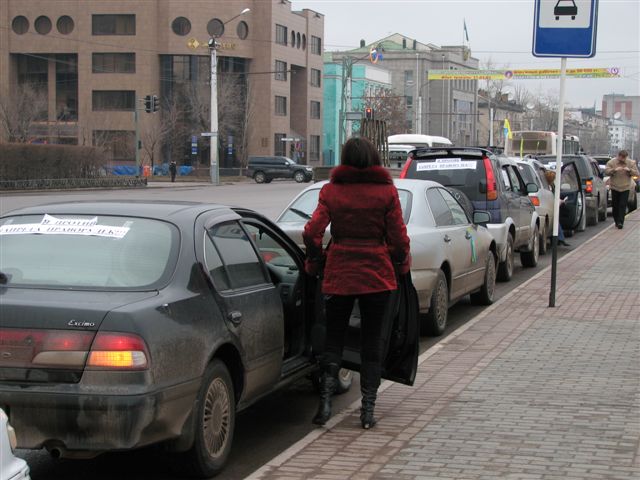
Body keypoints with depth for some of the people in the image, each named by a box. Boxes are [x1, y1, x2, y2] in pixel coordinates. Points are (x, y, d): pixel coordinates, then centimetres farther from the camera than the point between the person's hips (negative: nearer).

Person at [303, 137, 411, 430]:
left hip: (338, 274, 1)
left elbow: (311, 233, -8)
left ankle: (325, 402, 0)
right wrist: (401, 266, 12)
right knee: (372, 342, 10)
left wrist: (314, 264, 8)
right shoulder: (386, 192, -4)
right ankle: (368, 410, 9)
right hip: (377, 275, 0)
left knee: (333, 339, 12)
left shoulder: (331, 190, -2)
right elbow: (399, 238, -5)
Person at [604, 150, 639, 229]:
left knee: (623, 205, -10)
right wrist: (614, 170, -26)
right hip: (614, 187, 0)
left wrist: (629, 170, -18)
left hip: (625, 188, 0)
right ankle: (616, 221, 19)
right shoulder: (611, 162, -2)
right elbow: (606, 171, -10)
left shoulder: (631, 163, 2)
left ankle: (620, 222, -12)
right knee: (615, 205, 5)